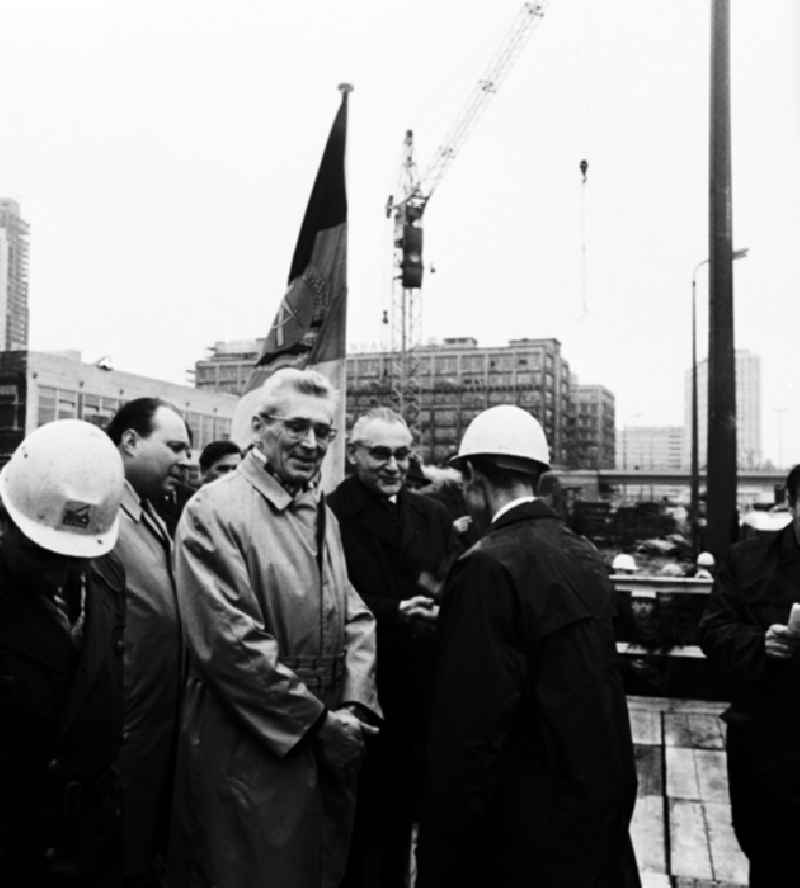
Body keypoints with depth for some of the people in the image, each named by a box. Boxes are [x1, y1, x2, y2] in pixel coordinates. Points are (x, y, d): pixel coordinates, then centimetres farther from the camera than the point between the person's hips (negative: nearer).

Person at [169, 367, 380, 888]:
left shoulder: (324, 515, 9)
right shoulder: (214, 511, -15)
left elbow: (356, 617, 8)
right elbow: (227, 642, -21)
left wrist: (354, 707, -7)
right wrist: (316, 719, -16)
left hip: (331, 750, 7)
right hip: (250, 755, -7)